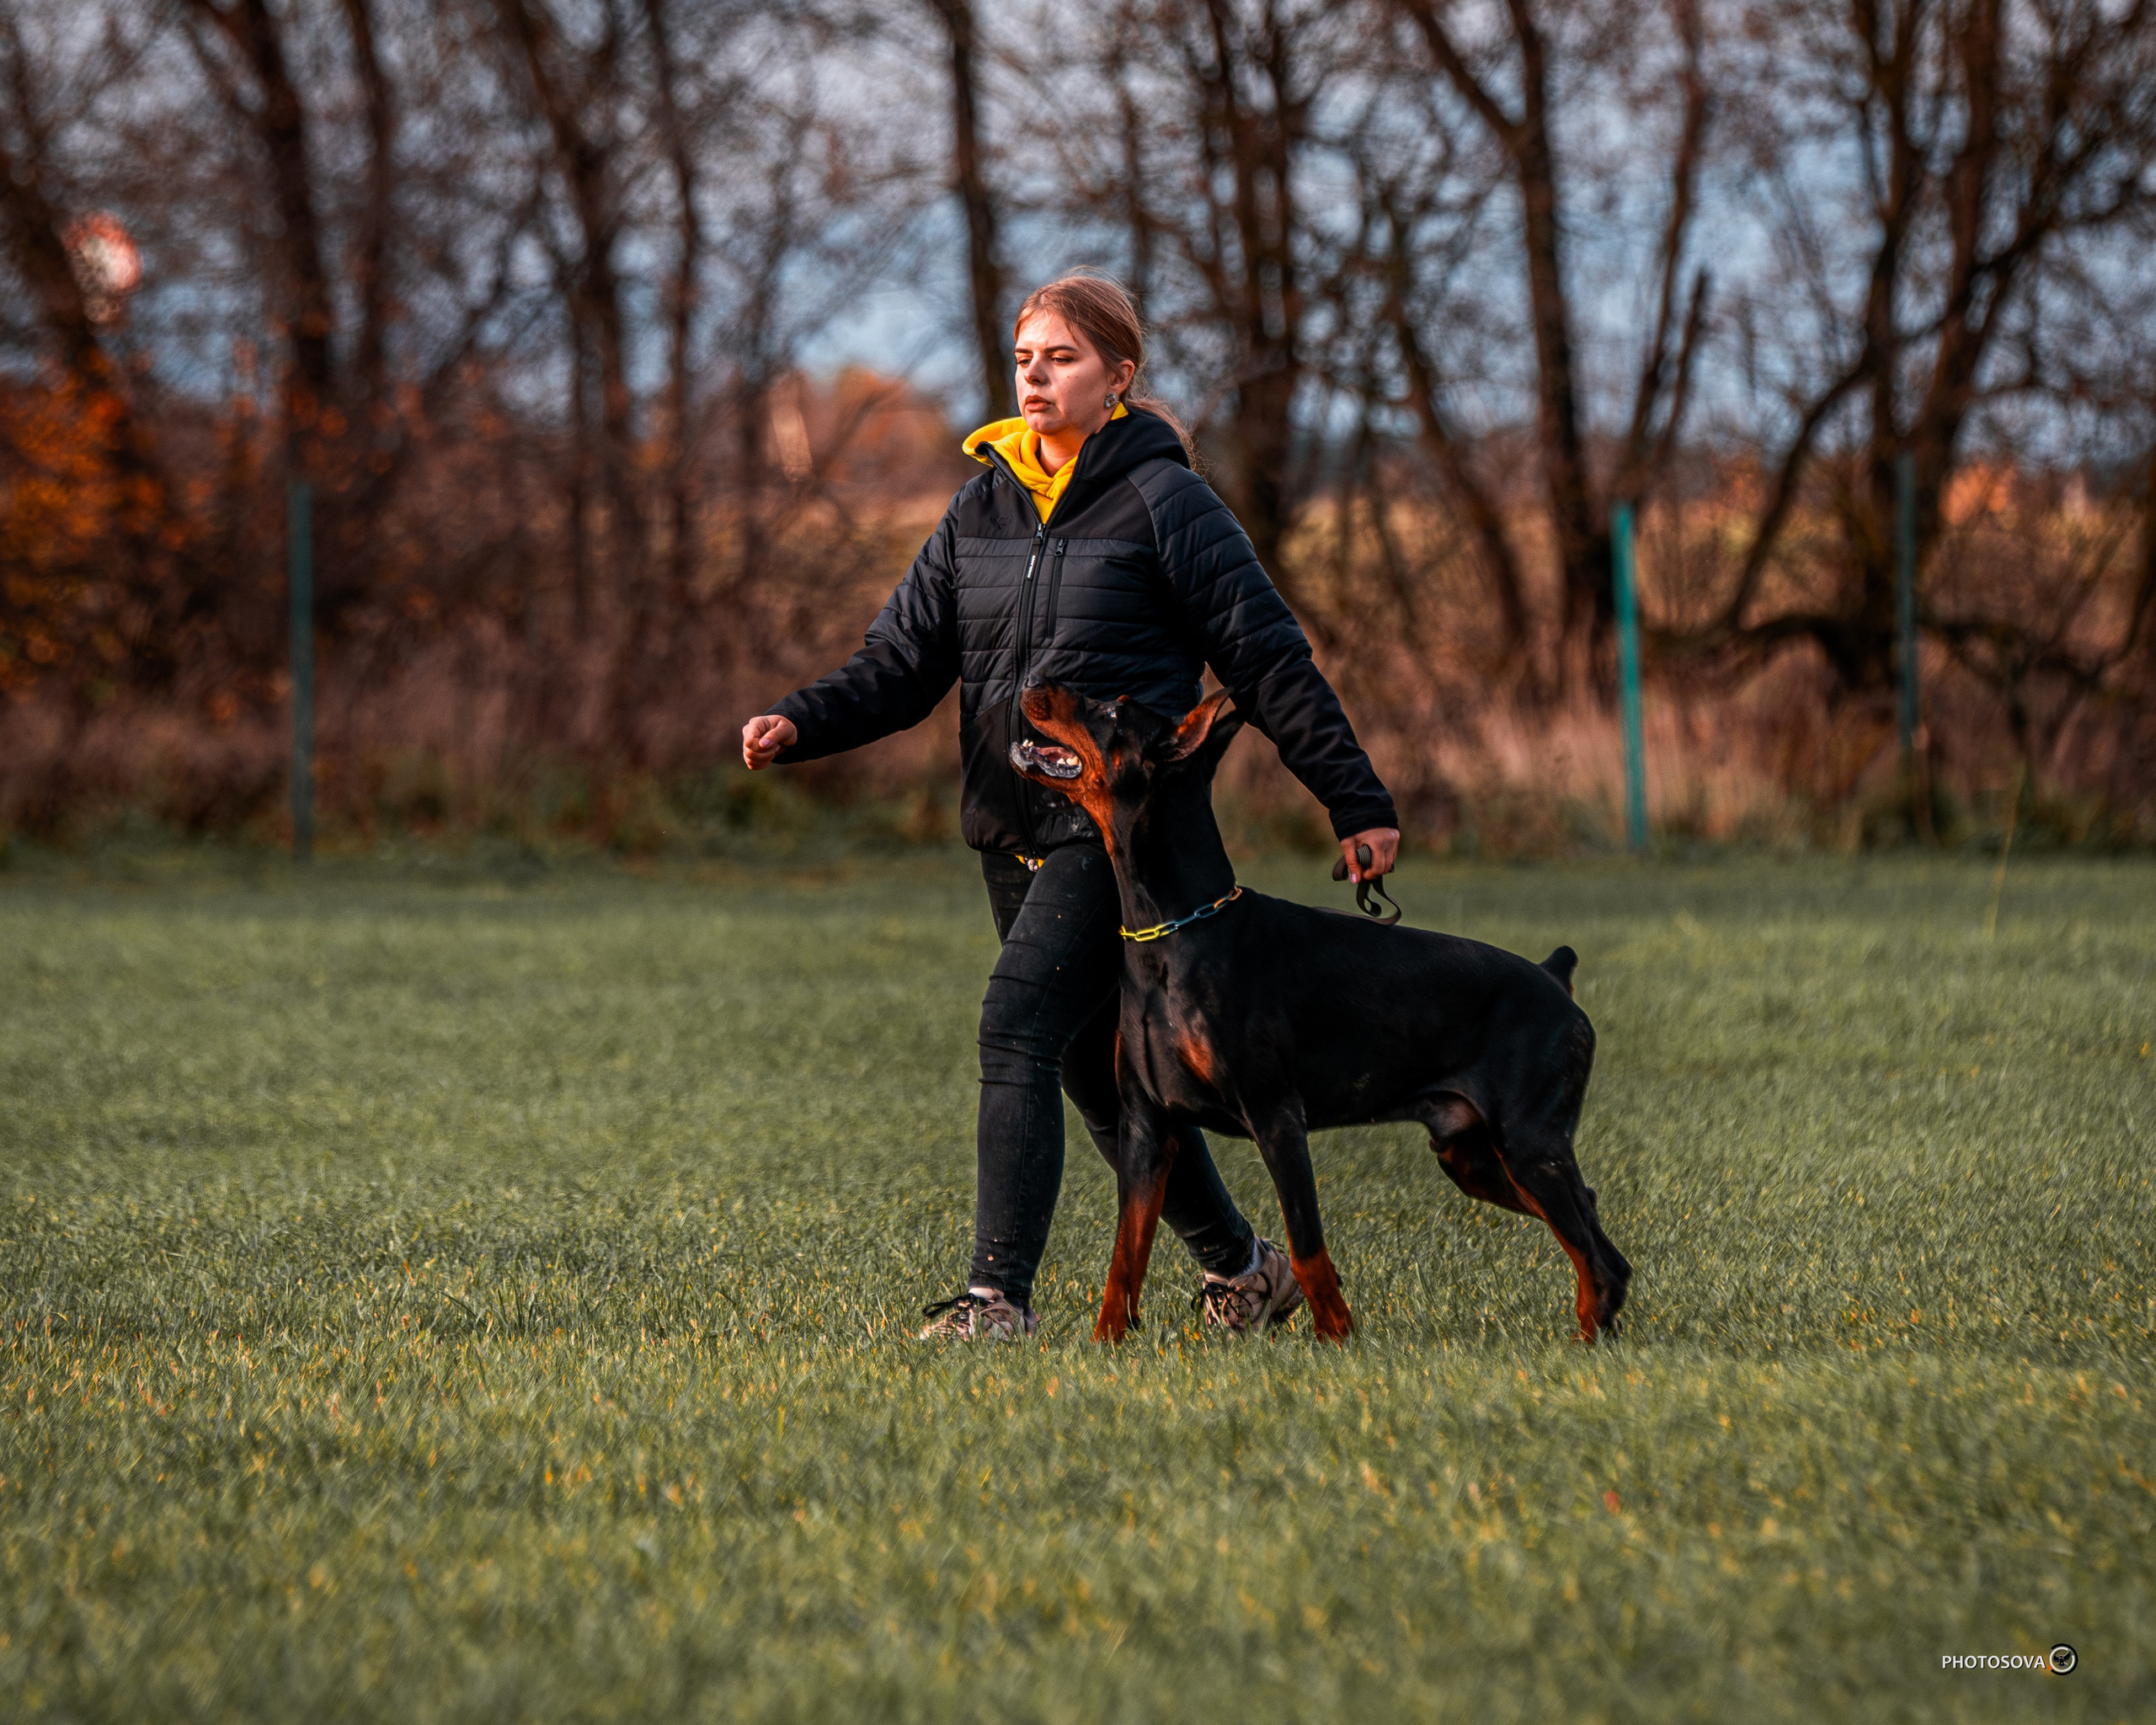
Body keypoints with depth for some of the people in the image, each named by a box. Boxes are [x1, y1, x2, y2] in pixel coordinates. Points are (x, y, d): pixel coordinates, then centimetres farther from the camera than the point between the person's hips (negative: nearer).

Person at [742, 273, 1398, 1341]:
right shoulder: (982, 508, 11)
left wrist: (1355, 803, -5)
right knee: (1098, 1067, 14)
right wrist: (799, 725, -8)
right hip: (1014, 837, 7)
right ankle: (1242, 1267, 31)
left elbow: (1268, 659, -5)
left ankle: (998, 1295, -21)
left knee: (1018, 1024, -20)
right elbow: (904, 661, 10)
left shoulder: (1163, 502, -6)